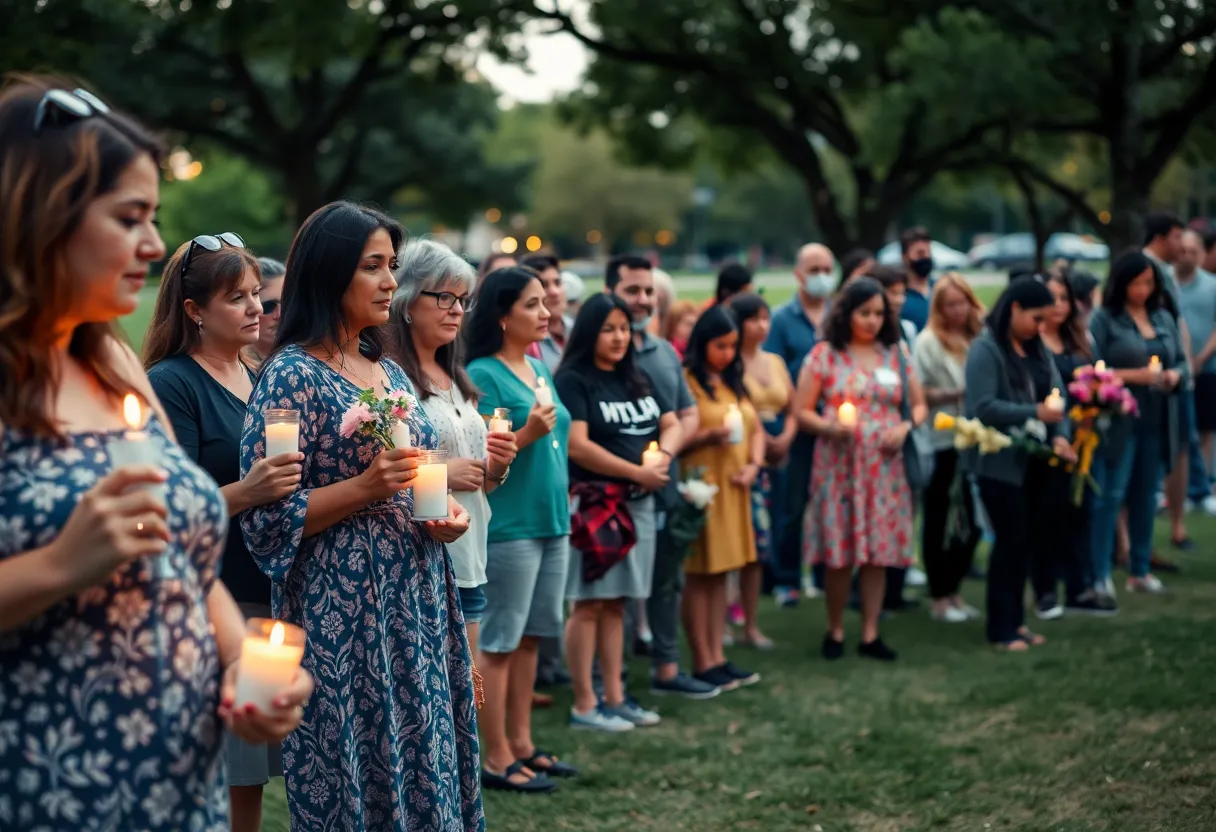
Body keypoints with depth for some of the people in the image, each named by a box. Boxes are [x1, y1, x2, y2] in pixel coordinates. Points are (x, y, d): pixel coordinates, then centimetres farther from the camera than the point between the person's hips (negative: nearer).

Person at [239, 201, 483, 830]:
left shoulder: (390, 371, 12)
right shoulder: (291, 375, -10)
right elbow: (265, 515, -14)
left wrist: (446, 513, 2)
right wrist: (364, 488, -22)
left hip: (418, 601, 7)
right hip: (343, 612, -7)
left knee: (424, 763, 11)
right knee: (356, 777, 0)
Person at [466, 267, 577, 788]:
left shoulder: (539, 370, 14)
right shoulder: (483, 375, -10)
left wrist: (563, 501, 21)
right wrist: (525, 434, -26)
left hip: (553, 524, 8)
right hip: (508, 527, -8)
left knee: (531, 638, 12)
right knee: (499, 642, -1)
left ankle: (521, 744, 21)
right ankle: (497, 759, 5)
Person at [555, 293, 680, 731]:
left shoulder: (638, 380, 15)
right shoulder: (574, 381, -7)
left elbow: (672, 424, 16)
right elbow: (576, 445, -17)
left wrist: (663, 456, -6)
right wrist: (637, 471, -15)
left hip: (638, 502, 7)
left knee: (615, 603, 11)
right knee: (588, 603, -5)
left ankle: (614, 696, 16)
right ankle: (584, 704, -1)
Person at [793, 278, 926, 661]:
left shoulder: (896, 355, 11)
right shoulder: (824, 355, 2)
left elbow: (918, 405, 16)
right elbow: (801, 411, 0)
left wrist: (906, 426, -5)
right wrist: (828, 426, -18)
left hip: (885, 467, 3)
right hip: (838, 466, -3)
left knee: (879, 551, 3)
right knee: (839, 553, -2)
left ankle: (870, 634, 11)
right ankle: (834, 631, 14)